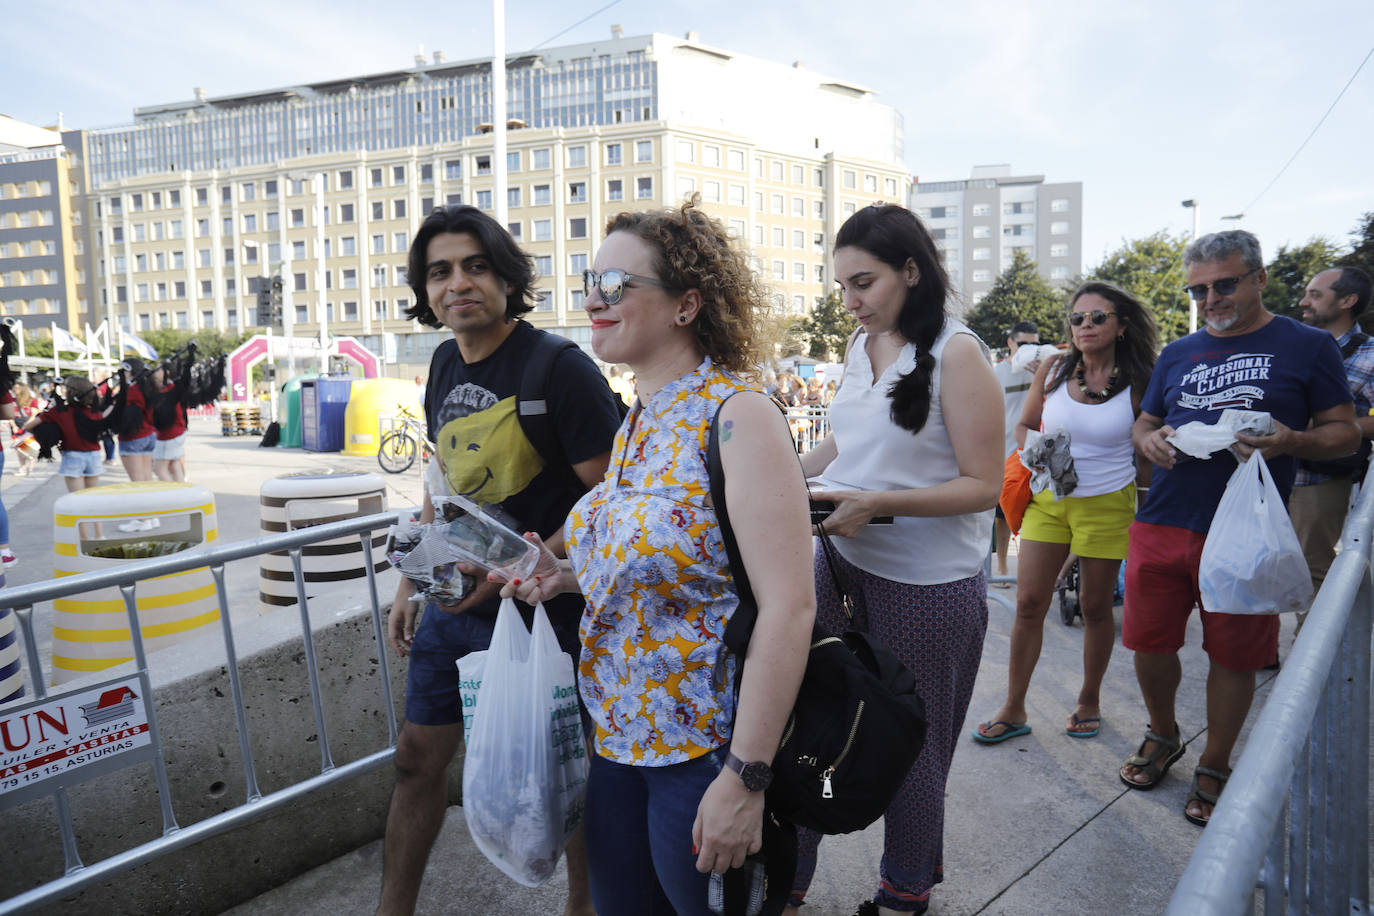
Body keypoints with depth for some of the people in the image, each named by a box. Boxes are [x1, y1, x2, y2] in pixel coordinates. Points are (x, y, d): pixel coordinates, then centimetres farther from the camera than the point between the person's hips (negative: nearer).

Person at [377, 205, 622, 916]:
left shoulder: (559, 368, -18)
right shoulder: (445, 364, 5)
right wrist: (412, 579, 16)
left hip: (543, 612, -7)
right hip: (453, 606, 7)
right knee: (418, 758, 18)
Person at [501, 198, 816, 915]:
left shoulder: (736, 417, -20)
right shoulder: (636, 424, 6)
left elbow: (787, 607, -24)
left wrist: (744, 777, -23)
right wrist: (569, 575, 1)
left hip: (706, 748, -8)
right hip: (617, 736, 8)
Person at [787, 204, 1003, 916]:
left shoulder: (957, 354, -13)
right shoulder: (859, 346, 7)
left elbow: (983, 484, -16)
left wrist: (875, 503, -24)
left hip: (928, 585, -6)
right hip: (844, 565, 6)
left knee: (910, 748, 11)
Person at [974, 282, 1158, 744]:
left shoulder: (1137, 384, -5)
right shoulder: (1053, 370, 1)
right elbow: (1024, 425, 12)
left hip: (1107, 504, -2)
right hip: (1048, 500, 2)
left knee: (1095, 606, 10)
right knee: (1029, 603, 0)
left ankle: (1089, 700, 32)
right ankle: (1014, 710, 12)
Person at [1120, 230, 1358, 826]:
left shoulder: (1307, 346, 2)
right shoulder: (1177, 354, 13)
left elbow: (1346, 432, 2)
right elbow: (1143, 424, 21)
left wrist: (1290, 441, -19)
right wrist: (1150, 440, -4)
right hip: (1161, 527, 3)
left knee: (1234, 657, 8)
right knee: (1149, 644, 8)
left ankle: (1214, 768, 29)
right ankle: (1162, 736, 35)